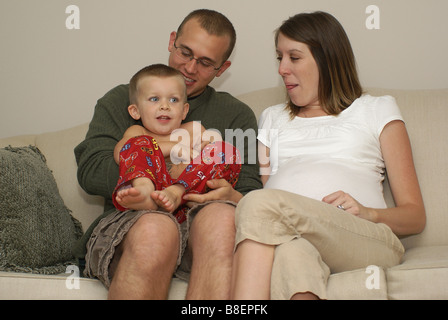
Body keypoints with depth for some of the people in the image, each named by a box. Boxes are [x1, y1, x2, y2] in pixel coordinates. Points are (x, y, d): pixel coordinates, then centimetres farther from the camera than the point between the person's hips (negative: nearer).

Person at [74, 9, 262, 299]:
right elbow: (91, 172, 3)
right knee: (155, 229, -39)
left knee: (223, 217, -36)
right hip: (128, 220, -1)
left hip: (200, 226, 1)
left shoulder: (237, 115, 23)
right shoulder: (123, 100, 20)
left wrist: (231, 196, -13)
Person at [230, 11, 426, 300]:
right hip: (280, 235, 2)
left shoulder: (377, 110, 23)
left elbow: (415, 215, 15)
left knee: (261, 203, -34)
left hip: (367, 237, -2)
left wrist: (367, 212, -7)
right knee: (292, 253, -40)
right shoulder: (273, 118, 35)